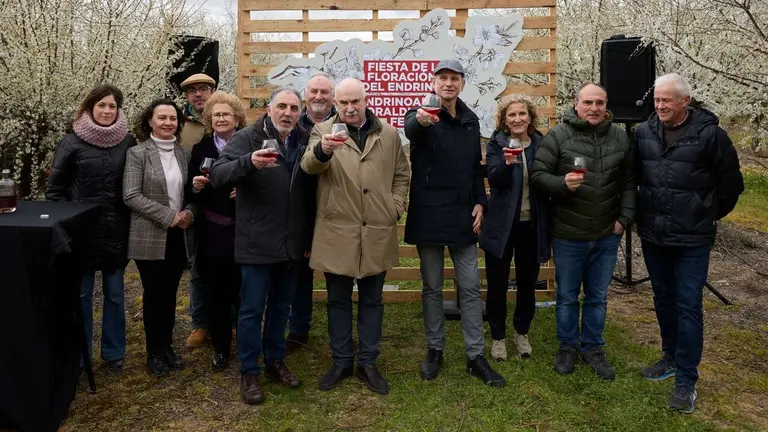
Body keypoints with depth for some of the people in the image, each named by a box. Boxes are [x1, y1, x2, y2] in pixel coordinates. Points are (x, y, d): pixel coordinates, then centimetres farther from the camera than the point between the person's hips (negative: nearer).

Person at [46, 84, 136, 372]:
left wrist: (132, 221, 3)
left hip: (116, 231, 2)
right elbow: (55, 188, 0)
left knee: (115, 294, 11)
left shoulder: (128, 142, 1)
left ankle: (113, 352, 25)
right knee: (81, 295, 9)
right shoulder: (72, 142, -4)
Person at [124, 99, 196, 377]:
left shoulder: (184, 154, 8)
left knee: (170, 294, 13)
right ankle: (154, 352, 19)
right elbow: (131, 196, -14)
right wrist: (169, 216, -18)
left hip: (180, 236, 4)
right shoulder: (137, 154, -6)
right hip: (150, 237, -4)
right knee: (154, 295, 5)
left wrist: (190, 213, -10)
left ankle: (167, 346, 27)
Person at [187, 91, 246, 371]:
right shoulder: (200, 149, 8)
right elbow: (190, 192, 9)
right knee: (214, 294, 7)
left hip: (242, 232, -2)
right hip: (211, 234, 2)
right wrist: (196, 186, -12)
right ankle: (220, 348, 22)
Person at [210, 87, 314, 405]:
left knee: (281, 307, 17)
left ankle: (275, 361, 33)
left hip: (292, 244, 5)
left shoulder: (305, 143, 7)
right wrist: (249, 162, -38)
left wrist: (309, 237, 11)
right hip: (256, 244, -4)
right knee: (251, 310, 4)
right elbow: (218, 175, -20)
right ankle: (249, 372, 18)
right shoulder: (247, 138, -7)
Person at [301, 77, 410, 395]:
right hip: (336, 232, -1)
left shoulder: (388, 134, 7)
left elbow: (401, 174, 14)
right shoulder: (323, 131, 0)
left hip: (377, 232, 2)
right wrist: (322, 150, -40)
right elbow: (309, 165, -19)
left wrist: (395, 208, 1)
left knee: (371, 301, 12)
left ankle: (368, 363, 25)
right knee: (338, 301, 11)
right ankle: (341, 362, 26)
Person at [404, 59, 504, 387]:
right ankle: (434, 350, 23)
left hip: (463, 215, 4)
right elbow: (409, 130, -31)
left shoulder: (470, 120, 10)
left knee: (470, 288, 6)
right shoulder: (422, 115, -5)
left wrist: (479, 202, 4)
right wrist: (420, 119, -55)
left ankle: (476, 356, 15)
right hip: (429, 215, -4)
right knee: (432, 288, 8)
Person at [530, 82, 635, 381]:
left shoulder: (620, 138, 4)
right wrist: (562, 183, -27)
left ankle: (593, 348, 31)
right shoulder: (558, 136, -8)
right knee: (567, 296, 11)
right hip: (568, 235, -3)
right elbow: (538, 175, -9)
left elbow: (629, 183, 9)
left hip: (607, 236, 3)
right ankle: (568, 347, 29)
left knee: (598, 297, 15)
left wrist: (624, 218, 2)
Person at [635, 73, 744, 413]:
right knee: (663, 299, 16)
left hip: (692, 239, -4)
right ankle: (671, 358, 34)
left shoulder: (709, 134, -12)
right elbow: (633, 176, 15)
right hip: (652, 236, 5)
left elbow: (731, 183, -1)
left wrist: (711, 215, 9)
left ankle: (686, 380, 8)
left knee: (688, 306, -1)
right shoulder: (644, 132, 0)